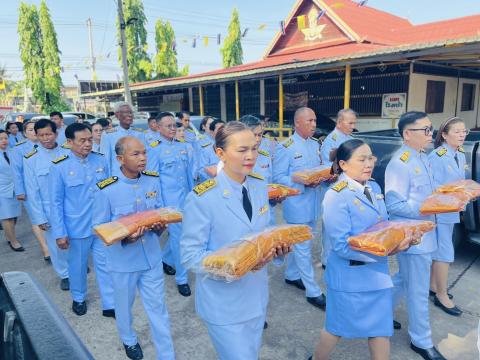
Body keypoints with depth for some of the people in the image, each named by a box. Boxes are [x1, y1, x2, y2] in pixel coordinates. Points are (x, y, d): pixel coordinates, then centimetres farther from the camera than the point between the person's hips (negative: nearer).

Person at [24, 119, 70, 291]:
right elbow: (32, 191, -5)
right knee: (56, 244, 12)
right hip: (50, 209, -1)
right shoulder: (30, 159, -7)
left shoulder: (67, 153, -5)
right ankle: (64, 274, 34)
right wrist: (39, 217, -7)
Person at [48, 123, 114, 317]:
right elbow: (56, 203, -6)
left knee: (105, 264, 9)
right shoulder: (59, 167, -11)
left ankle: (110, 304, 23)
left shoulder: (101, 160, -4)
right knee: (78, 265, 18)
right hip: (77, 227, -2)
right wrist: (60, 233, -7)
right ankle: (78, 298, 43)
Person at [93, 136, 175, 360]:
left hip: (152, 256, 2)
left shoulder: (153, 180, -6)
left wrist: (160, 225, -16)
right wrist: (124, 237, -28)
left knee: (157, 307, 11)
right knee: (124, 306, 23)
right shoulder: (106, 190, -18)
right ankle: (128, 339, 53)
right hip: (123, 260, -2)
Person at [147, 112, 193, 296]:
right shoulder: (155, 149, -6)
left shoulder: (182, 146, 9)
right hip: (170, 200, -5)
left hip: (185, 198, 6)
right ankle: (181, 279, 14)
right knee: (178, 237, -1)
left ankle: (165, 259, 42)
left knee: (177, 233, 15)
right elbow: (153, 179, -6)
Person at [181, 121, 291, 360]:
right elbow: (191, 257, -19)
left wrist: (276, 245, -13)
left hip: (257, 296, 6)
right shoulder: (201, 198, -23)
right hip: (224, 303, -6)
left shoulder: (260, 186, -3)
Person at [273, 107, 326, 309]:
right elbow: (278, 178, -16)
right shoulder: (285, 147, -14)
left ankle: (291, 275, 38)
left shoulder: (315, 145, 10)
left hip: (312, 203, 8)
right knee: (303, 248, 1)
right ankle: (313, 292, 11)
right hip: (297, 204, -7)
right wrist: (304, 182, -24)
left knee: (299, 244, 20)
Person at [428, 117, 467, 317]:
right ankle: (441, 296, 13)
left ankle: (432, 285, 33)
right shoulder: (436, 156, -17)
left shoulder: (461, 155, 9)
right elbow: (434, 188, -17)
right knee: (444, 253, -2)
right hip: (438, 211, -8)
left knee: (438, 251, 18)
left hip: (451, 211, 8)